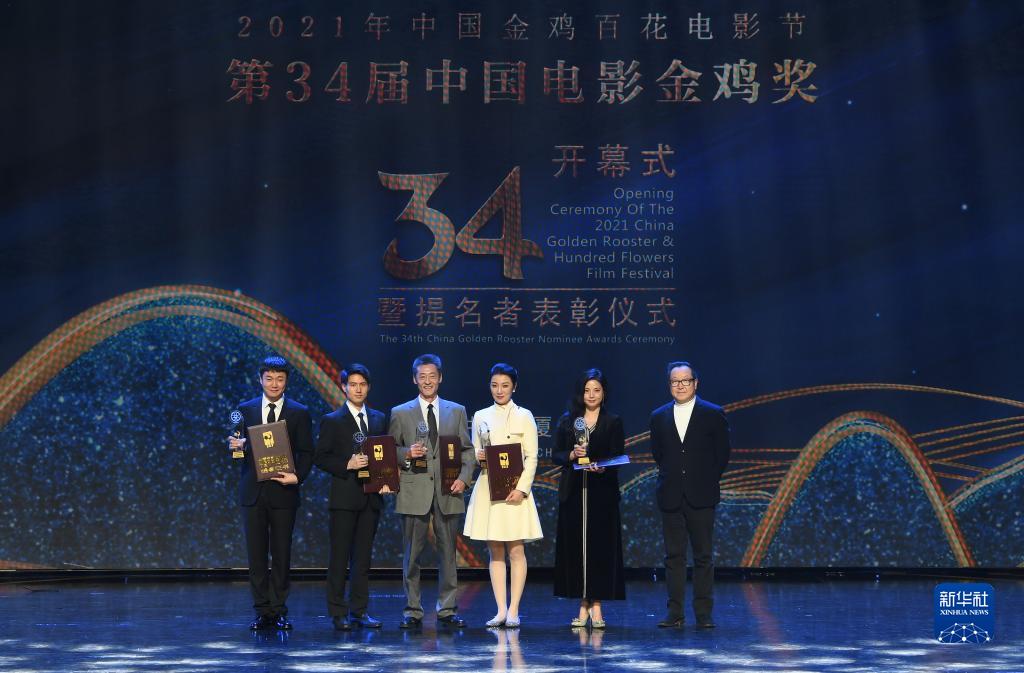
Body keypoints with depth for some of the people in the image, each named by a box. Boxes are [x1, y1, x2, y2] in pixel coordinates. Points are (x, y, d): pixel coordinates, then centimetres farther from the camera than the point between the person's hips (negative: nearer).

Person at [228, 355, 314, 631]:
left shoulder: (299, 413, 4)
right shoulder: (245, 409, 9)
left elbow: (306, 453, 3)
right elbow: (238, 446, 10)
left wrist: (297, 476, -13)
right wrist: (235, 445, -13)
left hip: (283, 492, -1)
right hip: (253, 492, 1)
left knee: (282, 554, 1)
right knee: (256, 554, 2)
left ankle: (279, 611, 7)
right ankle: (262, 611, 8)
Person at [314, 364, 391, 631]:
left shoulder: (379, 419, 13)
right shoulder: (332, 421, 0)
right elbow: (320, 458, -4)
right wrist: (347, 464, -17)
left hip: (371, 497, 4)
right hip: (344, 498, -4)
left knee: (363, 556, 8)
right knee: (340, 556, -1)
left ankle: (359, 610, 13)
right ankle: (338, 612, 3)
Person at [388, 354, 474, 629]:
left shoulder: (457, 411, 12)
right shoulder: (400, 413, 8)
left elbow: (467, 450, 12)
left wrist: (464, 477, -3)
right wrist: (407, 453, -12)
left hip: (447, 492, 1)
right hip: (414, 492, -1)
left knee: (448, 552, 4)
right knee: (412, 553, 1)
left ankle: (447, 610, 11)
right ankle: (412, 611, 7)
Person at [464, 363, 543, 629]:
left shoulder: (524, 416, 1)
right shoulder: (480, 417, 11)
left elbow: (532, 457, -3)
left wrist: (522, 488, -13)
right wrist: (478, 456, -6)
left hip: (514, 490, -3)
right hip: (487, 491, 3)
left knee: (516, 551, -4)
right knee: (495, 552, 4)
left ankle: (513, 611, -2)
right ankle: (501, 610, 6)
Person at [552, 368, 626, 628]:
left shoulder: (613, 422, 6)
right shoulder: (567, 421, 11)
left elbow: (618, 457, -2)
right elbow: (555, 455, 8)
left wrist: (602, 467, -21)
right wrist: (572, 455, -12)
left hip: (602, 492, -2)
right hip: (573, 492, 2)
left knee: (601, 547, -3)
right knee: (575, 547, 1)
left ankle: (596, 606, 3)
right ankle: (583, 605, 8)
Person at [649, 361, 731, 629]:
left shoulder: (714, 415, 1)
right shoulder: (659, 417, 8)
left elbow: (722, 455, 4)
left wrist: (707, 482, 3)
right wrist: (669, 478, 8)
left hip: (701, 496, -2)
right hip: (670, 497, 2)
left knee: (703, 556, 1)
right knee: (673, 556, 4)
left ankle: (703, 613, 4)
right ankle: (675, 613, 7)